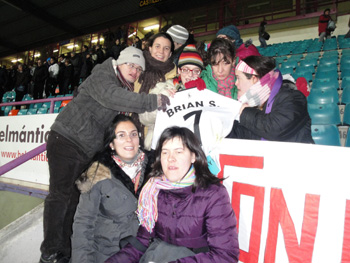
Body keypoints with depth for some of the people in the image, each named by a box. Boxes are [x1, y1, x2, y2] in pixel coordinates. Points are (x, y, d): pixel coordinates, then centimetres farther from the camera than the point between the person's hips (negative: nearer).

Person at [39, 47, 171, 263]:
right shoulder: (102, 76, -11)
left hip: (88, 150, 7)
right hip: (66, 140, -7)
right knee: (60, 194, -4)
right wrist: (154, 101, -37)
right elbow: (111, 96, -33)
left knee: (75, 198, 11)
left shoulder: (126, 90, 15)